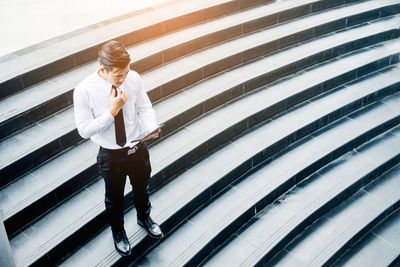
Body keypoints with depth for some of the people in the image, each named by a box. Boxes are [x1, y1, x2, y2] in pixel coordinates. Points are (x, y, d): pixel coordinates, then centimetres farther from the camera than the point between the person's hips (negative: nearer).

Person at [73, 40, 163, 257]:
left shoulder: (134, 78, -17)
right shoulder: (84, 91, -25)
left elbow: (145, 108, -4)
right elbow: (84, 130, -21)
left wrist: (151, 127, -24)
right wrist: (112, 112, -31)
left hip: (138, 149, 3)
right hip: (111, 156, -2)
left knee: (142, 189, 29)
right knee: (114, 198, 23)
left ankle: (144, 218, 62)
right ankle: (118, 232, 54)